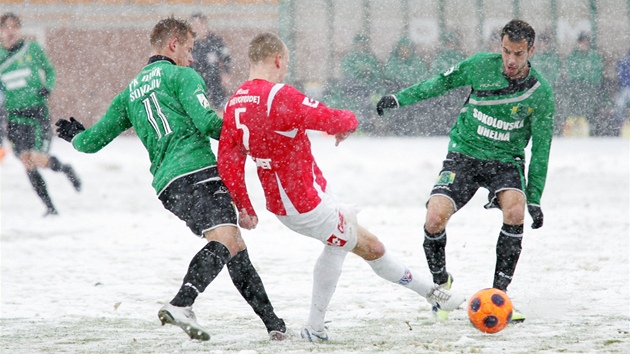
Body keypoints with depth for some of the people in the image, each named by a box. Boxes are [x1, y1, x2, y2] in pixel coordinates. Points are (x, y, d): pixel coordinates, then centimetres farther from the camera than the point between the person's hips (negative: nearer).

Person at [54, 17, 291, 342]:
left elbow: (93, 141, 25)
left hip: (167, 186, 8)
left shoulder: (130, 93, 24)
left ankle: (273, 324, 9)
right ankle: (180, 305, -44)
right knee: (225, 240, -23)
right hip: (196, 171, -8)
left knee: (236, 248, 12)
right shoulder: (181, 76, 5)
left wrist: (75, 137, 48)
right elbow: (206, 122, -9)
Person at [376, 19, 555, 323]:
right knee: (434, 219, -19)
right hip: (464, 154, 1)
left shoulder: (541, 92, -10)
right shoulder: (482, 65, -8)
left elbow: (540, 147, -4)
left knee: (515, 211, -30)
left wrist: (534, 198, -5)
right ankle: (440, 282, 9)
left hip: (506, 161, -1)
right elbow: (442, 82, 9)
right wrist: (400, 98, 6)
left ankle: (498, 294, -18)